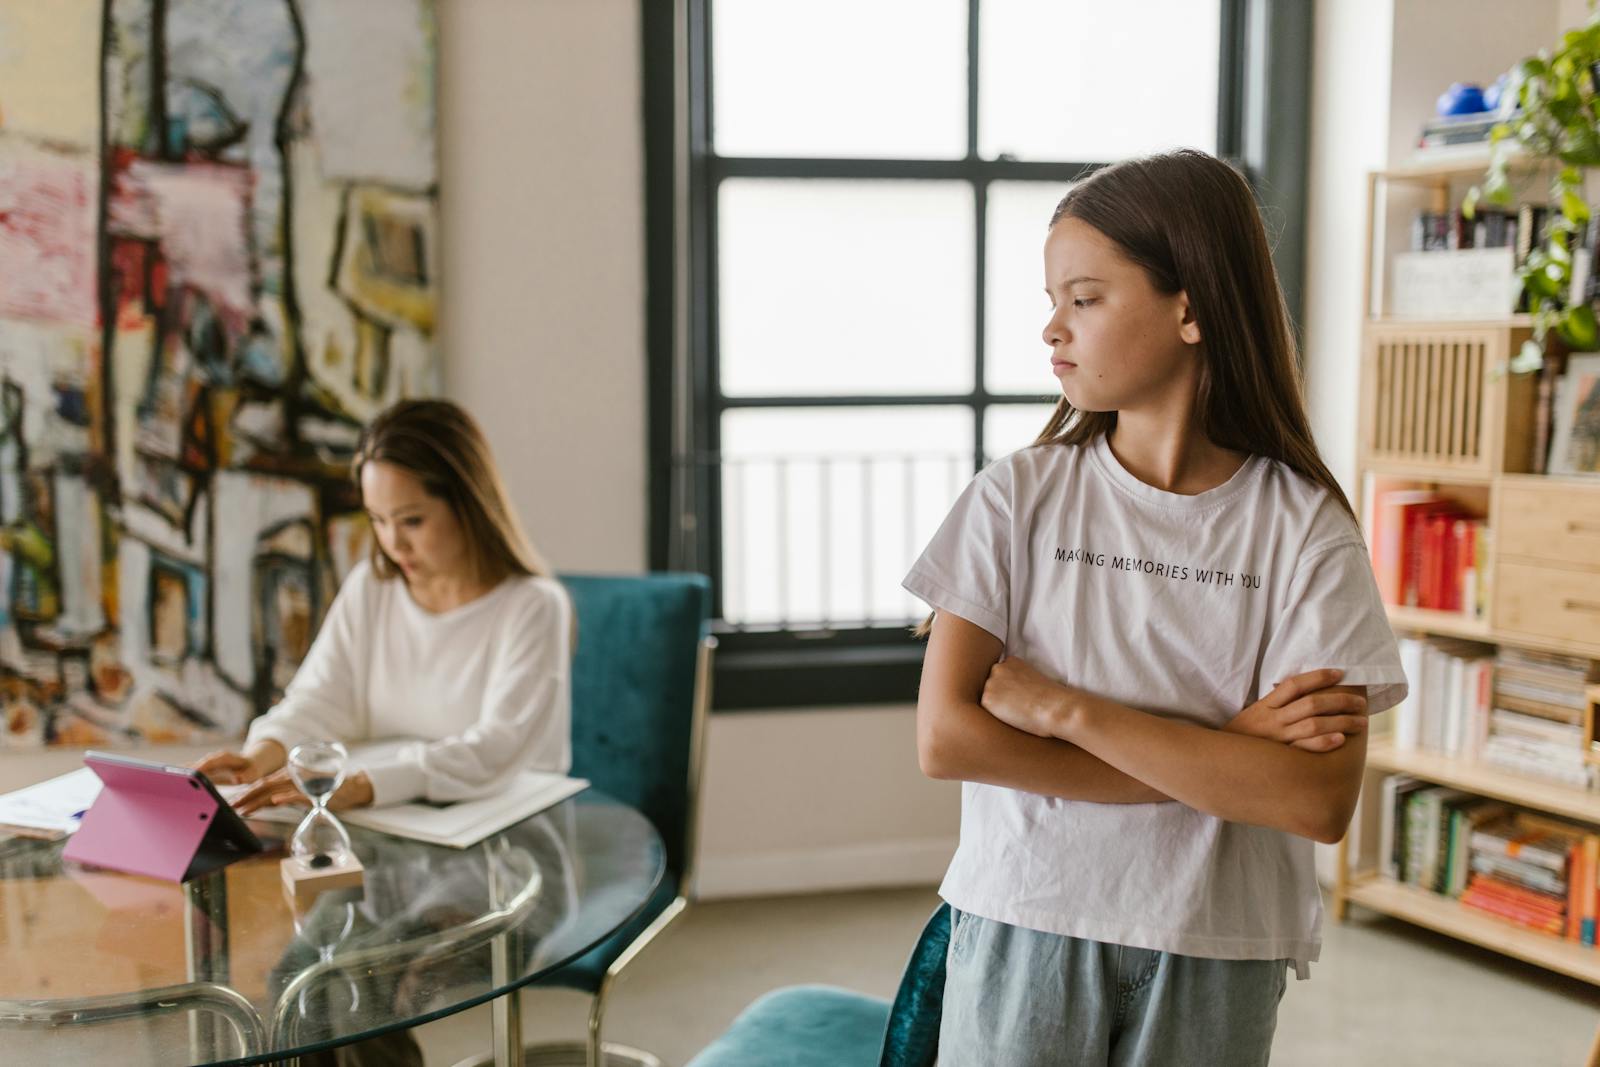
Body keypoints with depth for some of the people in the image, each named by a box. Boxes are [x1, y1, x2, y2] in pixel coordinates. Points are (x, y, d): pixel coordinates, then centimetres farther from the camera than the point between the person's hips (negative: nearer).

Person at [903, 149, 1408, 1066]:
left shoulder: (1305, 527, -8)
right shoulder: (1020, 495, -5)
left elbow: (1321, 802, -16)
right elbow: (945, 738, -13)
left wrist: (1070, 710, -19)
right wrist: (1221, 753, -15)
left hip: (1216, 955, 0)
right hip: (1025, 927, 0)